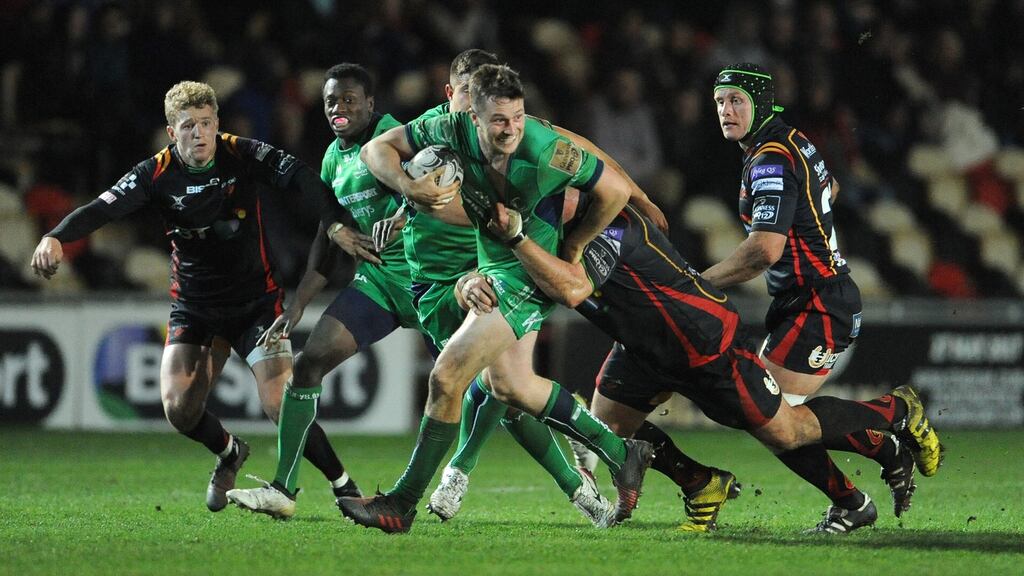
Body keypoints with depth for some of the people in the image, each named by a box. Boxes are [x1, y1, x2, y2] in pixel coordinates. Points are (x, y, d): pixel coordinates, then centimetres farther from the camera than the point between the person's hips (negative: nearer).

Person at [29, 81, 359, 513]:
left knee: (279, 405, -16)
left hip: (255, 299, -2)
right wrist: (56, 237, -38)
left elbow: (299, 177, -24)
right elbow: (103, 207, -19)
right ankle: (229, 453, 26)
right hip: (192, 306, 2)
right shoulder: (157, 173, -9)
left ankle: (343, 485, -1)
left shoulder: (244, 156, -12)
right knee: (179, 409, -8)